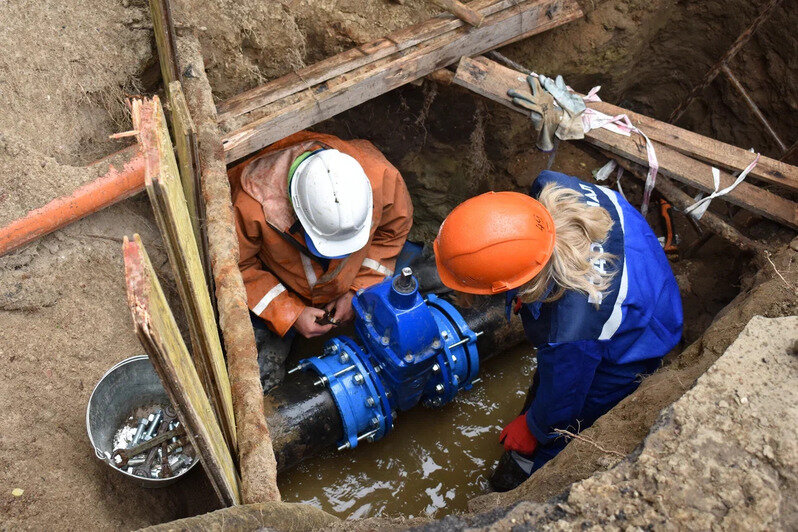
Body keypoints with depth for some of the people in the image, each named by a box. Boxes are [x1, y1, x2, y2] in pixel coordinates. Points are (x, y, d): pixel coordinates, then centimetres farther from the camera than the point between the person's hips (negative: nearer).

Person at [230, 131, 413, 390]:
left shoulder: (382, 176, -32)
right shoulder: (252, 205, -38)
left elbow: (394, 228, -10)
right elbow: (238, 267, -19)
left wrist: (358, 290, -15)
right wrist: (290, 314, -23)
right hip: (280, 291, -2)